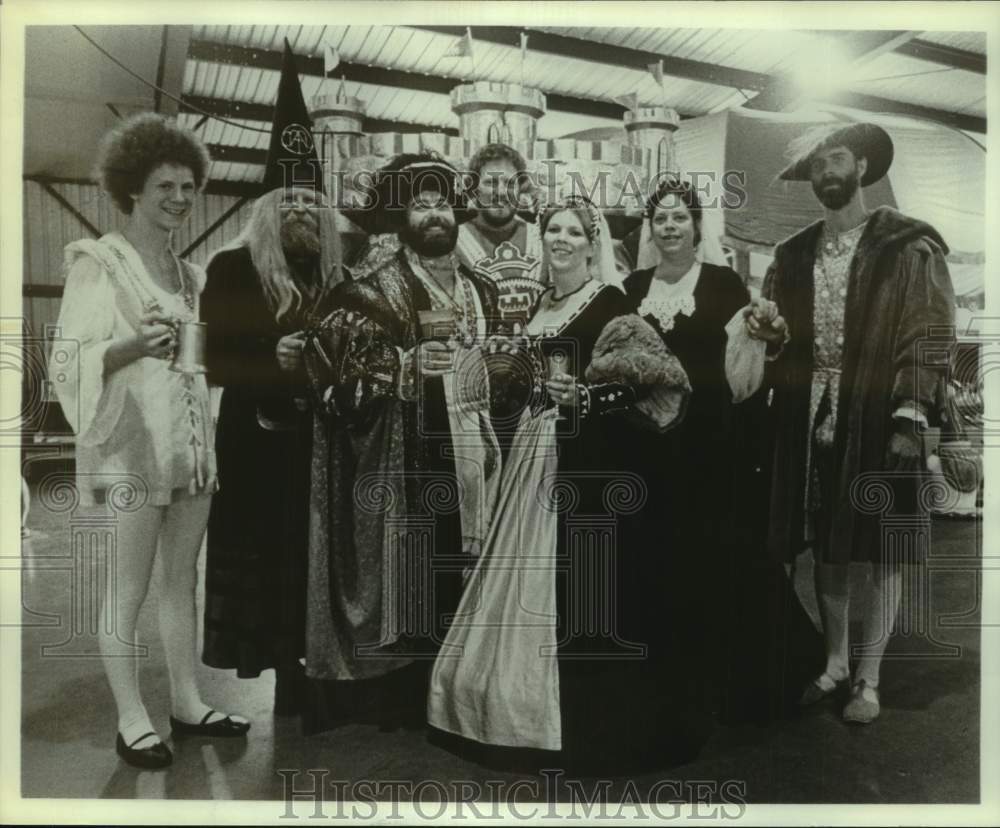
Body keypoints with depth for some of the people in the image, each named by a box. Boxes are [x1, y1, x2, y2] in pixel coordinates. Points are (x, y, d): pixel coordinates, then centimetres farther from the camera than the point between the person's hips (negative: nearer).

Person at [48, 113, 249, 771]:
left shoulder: (189, 273, 16)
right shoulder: (99, 262, -3)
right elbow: (74, 358, -9)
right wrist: (136, 344, -23)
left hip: (190, 440, 7)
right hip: (131, 444, -6)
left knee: (182, 580, 12)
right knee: (128, 589, 0)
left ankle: (187, 702, 22)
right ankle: (132, 720, 12)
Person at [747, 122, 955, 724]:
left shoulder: (910, 247, -1)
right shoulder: (793, 254, 13)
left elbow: (931, 335, -7)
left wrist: (910, 416, -16)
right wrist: (773, 330, -5)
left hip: (878, 419, -4)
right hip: (812, 419, 4)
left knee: (882, 552, 3)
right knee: (827, 548, 11)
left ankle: (869, 679, 16)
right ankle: (835, 662, 27)